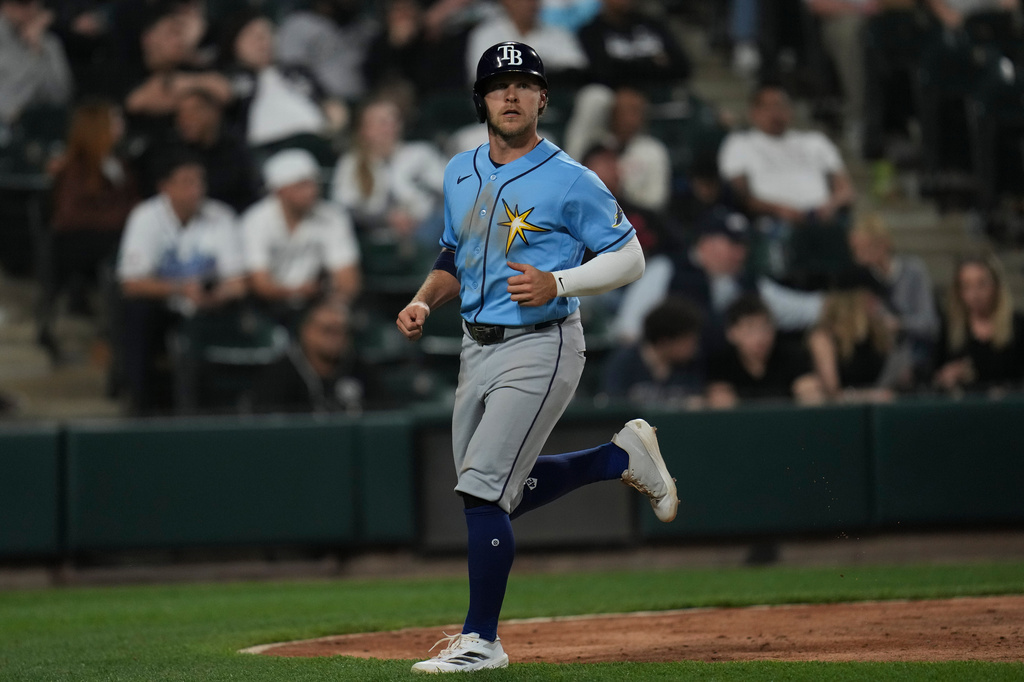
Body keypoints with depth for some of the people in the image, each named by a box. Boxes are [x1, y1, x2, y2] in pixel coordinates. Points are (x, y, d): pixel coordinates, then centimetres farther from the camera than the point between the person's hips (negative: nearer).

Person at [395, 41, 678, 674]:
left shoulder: (570, 180, -10)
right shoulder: (462, 172, 11)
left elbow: (629, 258, -8)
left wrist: (558, 283, -21)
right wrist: (424, 301, 4)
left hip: (540, 348, -8)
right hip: (478, 348, 8)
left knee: (483, 491, -13)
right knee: (503, 492, 14)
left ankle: (482, 640, -3)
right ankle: (623, 456, 33)